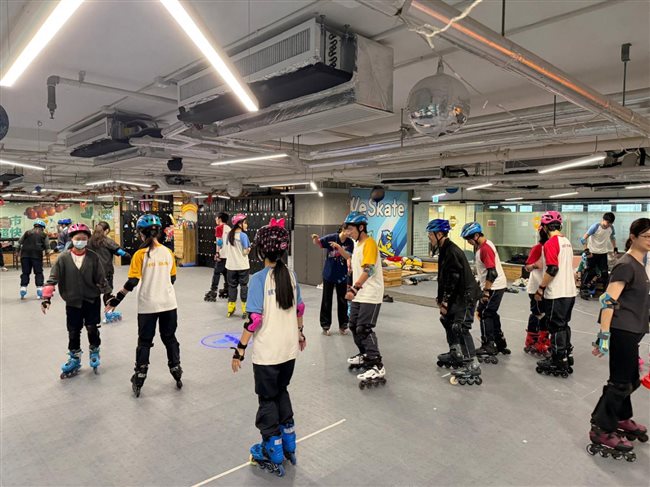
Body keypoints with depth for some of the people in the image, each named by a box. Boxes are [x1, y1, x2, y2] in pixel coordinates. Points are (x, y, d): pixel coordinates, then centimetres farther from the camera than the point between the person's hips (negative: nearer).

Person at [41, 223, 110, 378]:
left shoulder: (93, 257, -7)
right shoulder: (64, 257, -7)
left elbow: (101, 278, -3)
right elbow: (53, 278, -6)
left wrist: (108, 295, -4)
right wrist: (46, 296, -12)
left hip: (92, 300, -1)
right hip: (72, 302, 1)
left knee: (92, 328, 5)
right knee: (73, 332, 10)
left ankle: (94, 352, 30)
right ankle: (74, 359, 28)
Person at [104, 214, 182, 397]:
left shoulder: (140, 254, -11)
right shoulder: (168, 252, -2)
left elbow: (132, 282, -15)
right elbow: (172, 278, 6)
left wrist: (116, 299, -5)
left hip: (147, 305, -2)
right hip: (168, 303, 3)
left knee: (145, 341, 11)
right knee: (170, 338, 17)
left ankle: (139, 380, 17)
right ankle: (176, 372, 23)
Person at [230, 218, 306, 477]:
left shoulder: (259, 278, -17)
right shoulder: (290, 275, 0)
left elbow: (254, 319, -20)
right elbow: (299, 309, 9)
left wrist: (240, 349, -12)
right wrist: (300, 333, 25)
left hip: (267, 353, -5)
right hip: (289, 349, 5)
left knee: (268, 400, 13)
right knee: (281, 392, 25)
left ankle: (274, 456, 24)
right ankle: (288, 446, 34)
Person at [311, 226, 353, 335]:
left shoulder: (350, 242, -6)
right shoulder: (331, 237, -13)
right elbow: (319, 243, -22)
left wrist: (338, 247, -33)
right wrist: (315, 239, -45)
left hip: (342, 276, 2)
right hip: (329, 274, -2)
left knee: (343, 301, 11)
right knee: (327, 301, 8)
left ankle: (343, 325, 24)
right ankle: (325, 326, 20)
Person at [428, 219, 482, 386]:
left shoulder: (452, 252, -21)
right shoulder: (444, 250, 10)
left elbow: (453, 280, -24)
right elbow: (443, 278, 15)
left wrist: (445, 302, -18)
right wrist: (441, 298, 13)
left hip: (466, 294, -11)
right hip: (457, 295, 11)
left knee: (460, 328, -15)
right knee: (447, 320, 19)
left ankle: (472, 368, -11)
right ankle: (455, 355, 34)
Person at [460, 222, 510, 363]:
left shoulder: (486, 248, -21)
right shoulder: (481, 246, 10)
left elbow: (492, 273, -25)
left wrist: (486, 292, -22)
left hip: (494, 287, -10)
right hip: (494, 286, 10)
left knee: (485, 314, -5)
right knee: (491, 314, 17)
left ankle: (488, 347, 1)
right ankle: (500, 345, 28)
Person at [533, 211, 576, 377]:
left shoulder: (550, 243, -16)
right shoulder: (567, 242, 12)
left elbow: (552, 269, -23)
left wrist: (540, 288, -15)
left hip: (556, 294, -9)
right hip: (569, 292, 9)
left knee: (556, 328, 0)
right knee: (564, 325, 18)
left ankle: (559, 364, 8)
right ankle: (567, 357, 28)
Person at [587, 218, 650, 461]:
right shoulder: (626, 265, -16)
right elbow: (608, 301, -23)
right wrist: (604, 335, -27)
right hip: (622, 331, -9)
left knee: (629, 379, 19)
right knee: (620, 382, -3)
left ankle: (621, 419, 37)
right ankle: (601, 431, 6)